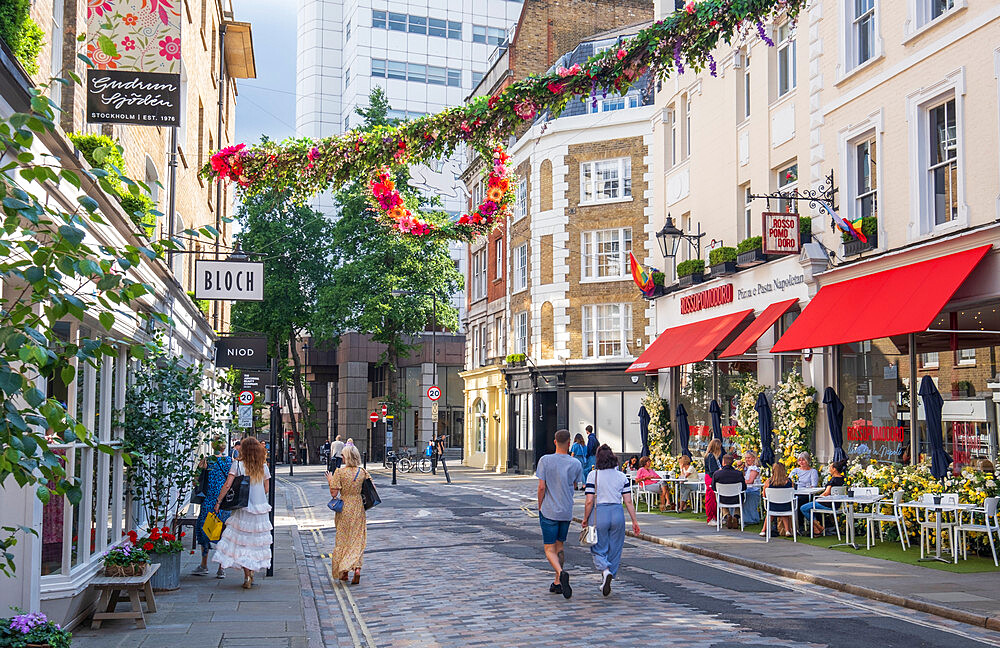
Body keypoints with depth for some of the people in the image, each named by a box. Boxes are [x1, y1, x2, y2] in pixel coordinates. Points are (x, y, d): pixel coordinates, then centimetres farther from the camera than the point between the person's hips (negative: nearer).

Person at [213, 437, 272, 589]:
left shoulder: (238, 465, -5)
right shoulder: (263, 466, 4)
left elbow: (227, 485, -9)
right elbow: (266, 488, 9)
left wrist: (218, 501, -1)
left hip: (243, 508, -3)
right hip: (261, 509, 3)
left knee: (242, 541, 2)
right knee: (257, 540, 13)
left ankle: (247, 576, -3)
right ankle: (251, 572, 17)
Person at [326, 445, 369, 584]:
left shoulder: (339, 472, -13)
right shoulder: (363, 472, -4)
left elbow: (333, 493, -14)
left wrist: (330, 481, 1)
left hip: (344, 508, -2)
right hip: (358, 508, 2)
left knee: (343, 539, 12)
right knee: (358, 539, 9)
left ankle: (343, 572, 17)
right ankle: (357, 567, -11)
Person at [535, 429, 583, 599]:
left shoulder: (545, 460, -9)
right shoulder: (575, 464, -1)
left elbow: (541, 487, -10)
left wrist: (540, 507, 3)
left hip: (549, 511, -3)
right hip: (567, 512, 3)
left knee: (550, 549, 1)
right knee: (560, 545, 17)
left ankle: (561, 573, -25)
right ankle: (557, 583, 18)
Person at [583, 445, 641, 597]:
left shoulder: (593, 475, -5)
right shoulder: (622, 476, 4)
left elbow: (589, 501, -9)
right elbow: (628, 501, 1)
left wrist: (585, 519, 3)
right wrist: (634, 521, 6)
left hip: (599, 513, -3)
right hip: (618, 513, 3)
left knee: (598, 549, 7)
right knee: (614, 549, 14)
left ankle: (605, 570, -20)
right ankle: (607, 581, 19)